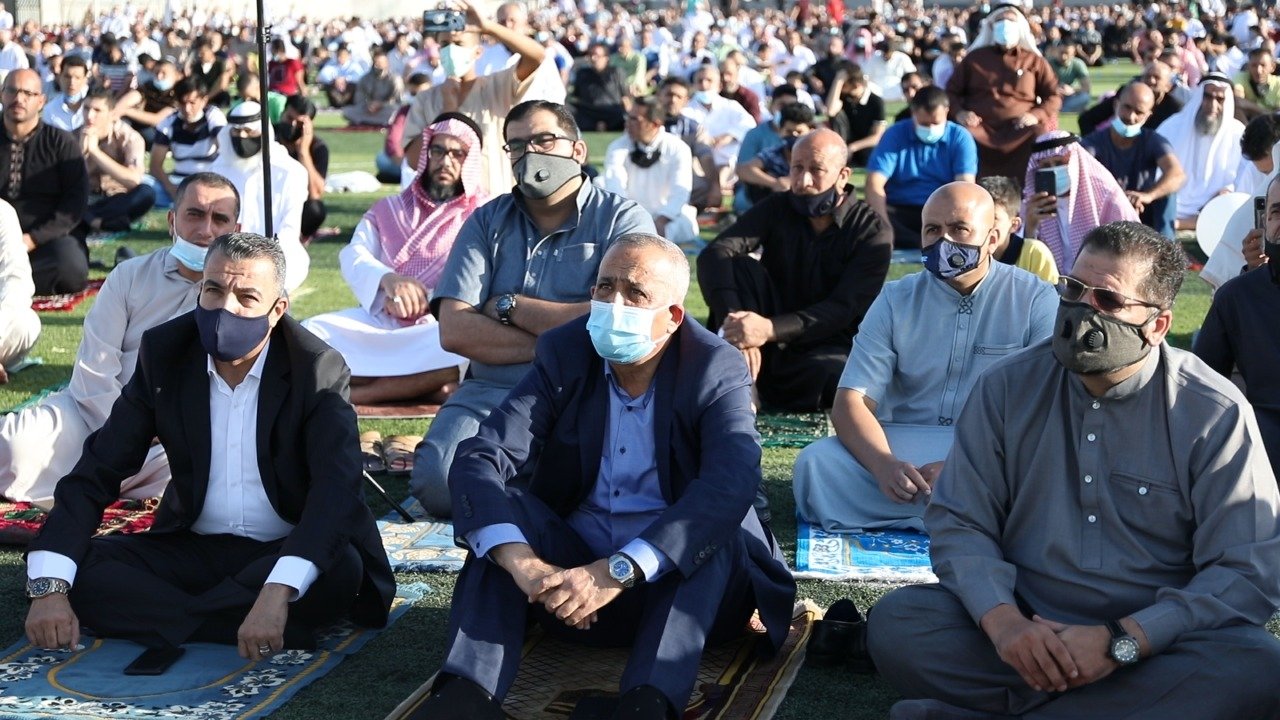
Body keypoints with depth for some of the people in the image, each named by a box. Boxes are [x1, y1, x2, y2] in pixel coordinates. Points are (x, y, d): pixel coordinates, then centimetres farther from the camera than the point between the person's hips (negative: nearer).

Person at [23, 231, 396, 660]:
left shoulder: (318, 369, -13)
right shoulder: (164, 353, -3)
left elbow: (337, 484, -27)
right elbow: (95, 475, -5)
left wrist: (277, 593, -44)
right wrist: (48, 587, -21)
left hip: (287, 554, -3)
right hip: (193, 550, 3)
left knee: (341, 568, -36)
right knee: (79, 568, -22)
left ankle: (154, 617, -24)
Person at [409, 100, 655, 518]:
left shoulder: (622, 220, 3)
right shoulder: (487, 222, 12)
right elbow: (454, 331, -1)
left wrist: (508, 307, -4)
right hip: (491, 392, 2)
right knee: (437, 482, -26)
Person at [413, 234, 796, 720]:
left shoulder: (717, 370, -10)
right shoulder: (564, 354, -2)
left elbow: (731, 486, -29)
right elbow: (479, 461, -15)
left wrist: (619, 572, -41)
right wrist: (520, 561, -37)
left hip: (680, 583, -2)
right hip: (569, 578, 2)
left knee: (717, 524, -30)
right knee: (502, 505, -22)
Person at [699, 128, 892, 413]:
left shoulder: (873, 233, -9)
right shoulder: (777, 208, -1)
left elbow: (843, 309, -21)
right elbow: (715, 254, -17)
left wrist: (770, 329, -38)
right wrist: (733, 322, -37)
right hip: (773, 346, 3)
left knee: (827, 376, -39)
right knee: (738, 265, -20)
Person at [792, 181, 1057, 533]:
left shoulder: (1035, 300, -1)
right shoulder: (896, 300, 7)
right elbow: (850, 402, -3)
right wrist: (884, 465, -26)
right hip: (900, 452, 3)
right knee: (816, 464, -25)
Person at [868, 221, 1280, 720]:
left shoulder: (1216, 415, -4)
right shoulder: (1007, 389, 3)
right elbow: (958, 521, 0)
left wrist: (1120, 642, -21)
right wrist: (1002, 621, -21)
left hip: (1150, 643, -1)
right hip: (1024, 628, 1)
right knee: (895, 622, -24)